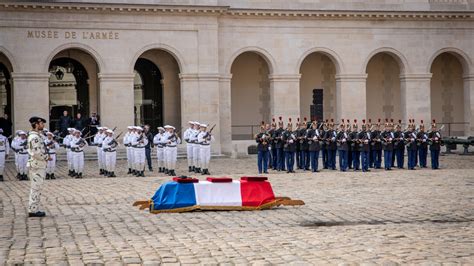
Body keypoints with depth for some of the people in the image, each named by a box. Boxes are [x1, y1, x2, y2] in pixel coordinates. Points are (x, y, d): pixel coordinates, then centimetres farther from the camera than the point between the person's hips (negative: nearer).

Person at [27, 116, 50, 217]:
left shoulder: (36, 136, 14)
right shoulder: (35, 137, -19)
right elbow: (36, 153, -25)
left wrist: (46, 156, 9)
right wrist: (47, 157, -13)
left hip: (39, 166, 10)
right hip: (37, 166, -10)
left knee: (35, 188, 14)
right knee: (36, 188, -5)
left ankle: (33, 209, 21)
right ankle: (33, 210, 0)